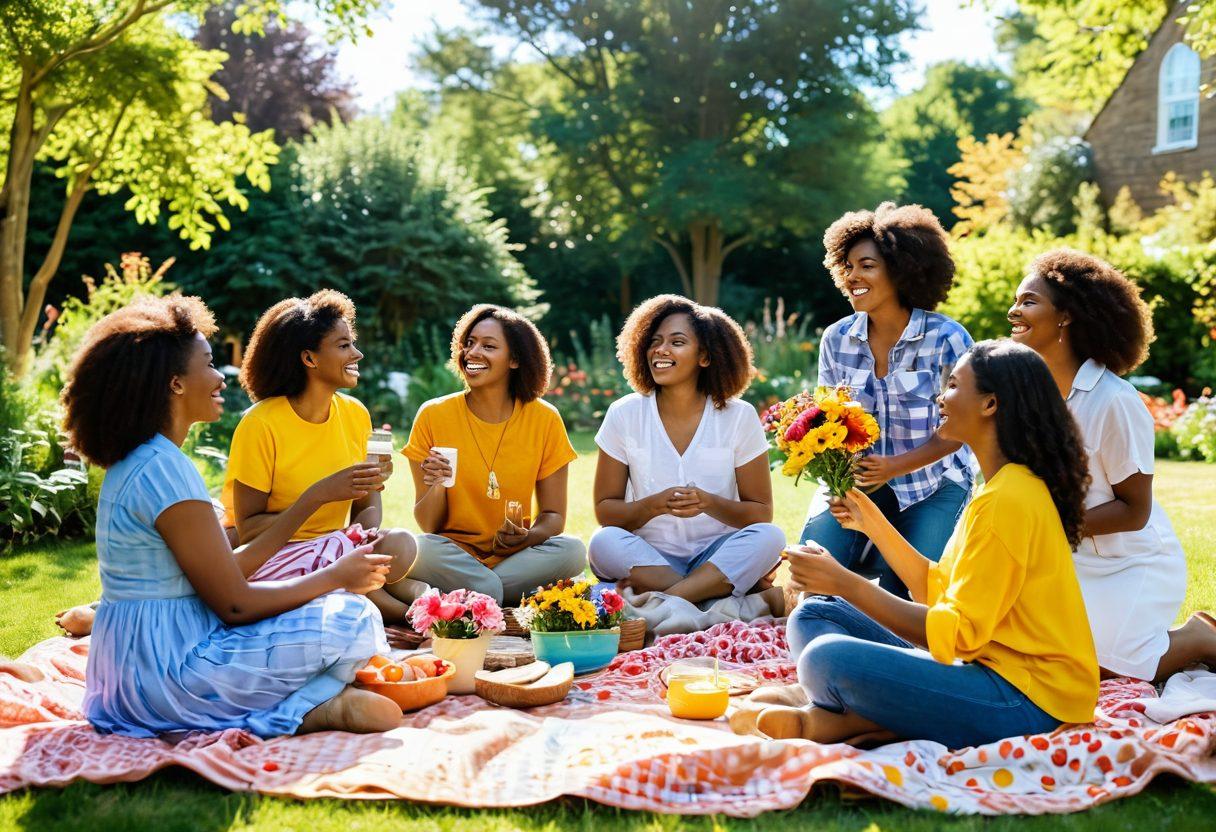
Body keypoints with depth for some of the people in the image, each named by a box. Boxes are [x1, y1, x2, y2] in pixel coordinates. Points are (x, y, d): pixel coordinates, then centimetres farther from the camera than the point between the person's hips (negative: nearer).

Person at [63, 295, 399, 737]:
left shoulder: (135, 462, 12)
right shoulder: (164, 470, -19)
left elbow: (224, 571, 10)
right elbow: (235, 605, -18)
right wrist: (337, 576, -6)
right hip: (167, 668, -10)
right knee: (353, 618, -12)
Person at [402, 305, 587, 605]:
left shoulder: (545, 419, -1)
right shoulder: (433, 416, -3)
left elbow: (553, 515, 2)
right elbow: (428, 525, -1)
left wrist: (526, 537, -20)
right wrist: (436, 487, -23)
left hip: (515, 556, 2)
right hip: (452, 554, -2)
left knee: (572, 550, -29)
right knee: (421, 549, -34)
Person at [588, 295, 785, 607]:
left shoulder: (739, 417, -3)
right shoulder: (623, 415, -1)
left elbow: (761, 513, -1)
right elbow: (604, 510, -1)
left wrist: (708, 503, -21)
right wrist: (656, 505, -21)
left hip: (718, 556, 0)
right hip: (649, 557, 0)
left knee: (768, 537, -28)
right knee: (604, 542, -30)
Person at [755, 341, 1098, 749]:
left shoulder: (1008, 499, -19)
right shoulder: (998, 488, 14)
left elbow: (956, 633, -22)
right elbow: (936, 590, 15)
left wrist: (845, 583, -23)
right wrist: (870, 522, 16)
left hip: (1027, 699, -11)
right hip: (989, 667, 11)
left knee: (829, 659, -31)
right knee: (812, 616, 8)